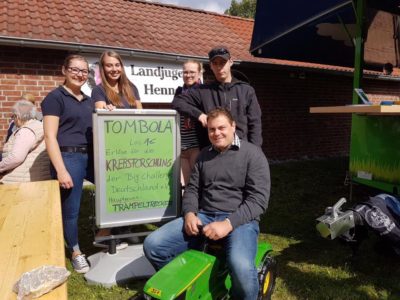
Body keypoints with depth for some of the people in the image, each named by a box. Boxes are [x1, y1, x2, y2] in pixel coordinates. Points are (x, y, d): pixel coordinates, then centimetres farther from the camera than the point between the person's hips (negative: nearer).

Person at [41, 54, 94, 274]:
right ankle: (76, 253, 27)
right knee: (70, 210, 5)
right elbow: (50, 137, -12)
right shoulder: (55, 98, -5)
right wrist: (61, 170, -19)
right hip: (69, 157, -7)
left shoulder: (89, 101, 15)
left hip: (92, 156, 7)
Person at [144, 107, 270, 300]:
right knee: (153, 245, -11)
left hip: (239, 220, -4)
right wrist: (189, 213, -6)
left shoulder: (252, 153, -3)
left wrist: (228, 224, -22)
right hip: (203, 217, 5)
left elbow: (258, 199, -10)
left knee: (241, 267, -36)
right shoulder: (204, 155, 14)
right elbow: (192, 189, 16)